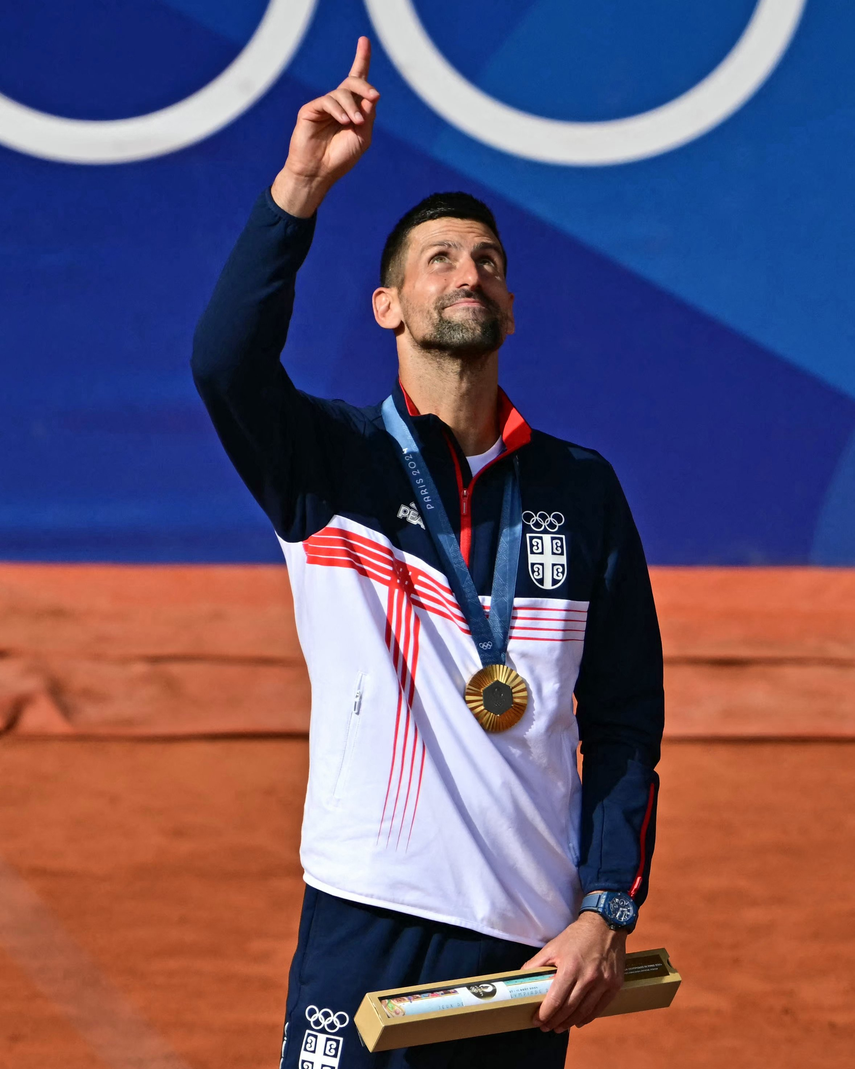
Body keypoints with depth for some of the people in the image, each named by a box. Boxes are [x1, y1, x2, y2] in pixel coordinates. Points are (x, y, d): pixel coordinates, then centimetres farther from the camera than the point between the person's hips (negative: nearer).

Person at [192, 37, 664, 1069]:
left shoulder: (581, 489, 12)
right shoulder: (334, 461, 5)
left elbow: (625, 724, 11)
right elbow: (226, 363, -17)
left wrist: (607, 913, 0)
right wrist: (302, 183, -25)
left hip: (532, 945, 3)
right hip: (365, 932, -2)